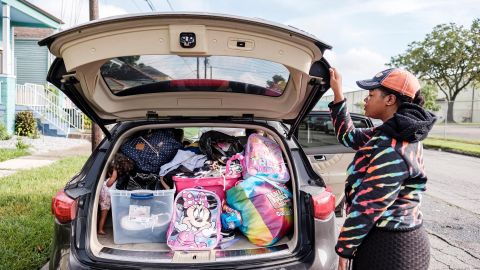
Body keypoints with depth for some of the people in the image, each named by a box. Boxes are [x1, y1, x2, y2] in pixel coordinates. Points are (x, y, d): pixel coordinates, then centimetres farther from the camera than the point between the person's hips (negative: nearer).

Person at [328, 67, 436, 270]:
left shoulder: (393, 150, -24)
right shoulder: (393, 136, 6)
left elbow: (367, 206, -23)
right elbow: (348, 136, 17)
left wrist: (344, 249, -13)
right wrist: (337, 92, 13)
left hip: (388, 248, -9)